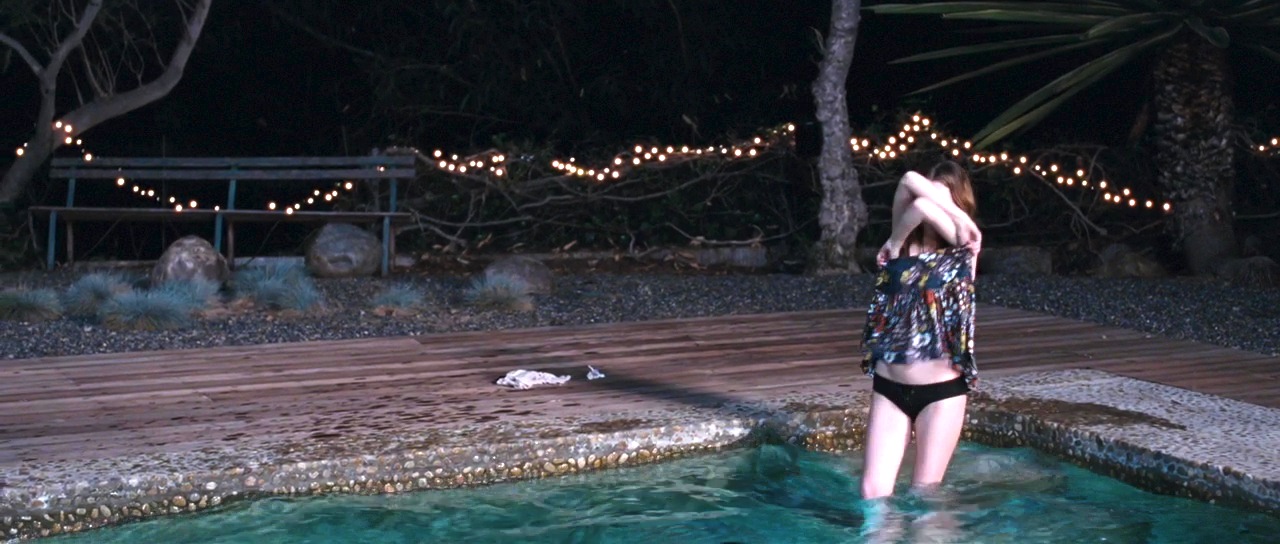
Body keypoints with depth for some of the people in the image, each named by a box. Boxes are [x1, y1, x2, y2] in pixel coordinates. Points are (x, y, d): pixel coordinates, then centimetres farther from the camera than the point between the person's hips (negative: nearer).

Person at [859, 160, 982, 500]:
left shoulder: (965, 248, -1)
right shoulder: (903, 243, 6)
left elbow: (922, 205, -18)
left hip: (941, 390, -3)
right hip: (889, 387, 3)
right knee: (873, 492, -2)